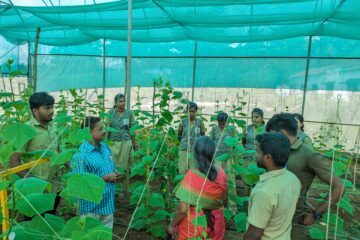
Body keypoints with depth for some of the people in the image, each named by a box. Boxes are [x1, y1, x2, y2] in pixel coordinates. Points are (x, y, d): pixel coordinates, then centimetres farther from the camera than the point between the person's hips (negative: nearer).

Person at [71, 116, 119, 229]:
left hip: (108, 202, 7)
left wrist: (115, 175, -5)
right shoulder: (81, 155, -22)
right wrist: (106, 178, -20)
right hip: (92, 206, -7)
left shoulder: (105, 147, 2)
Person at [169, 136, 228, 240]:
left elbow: (182, 209, -23)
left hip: (193, 225, -4)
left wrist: (172, 225, -8)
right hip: (215, 224, 4)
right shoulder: (221, 173, -11)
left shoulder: (192, 175, -25)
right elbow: (224, 199, 4)